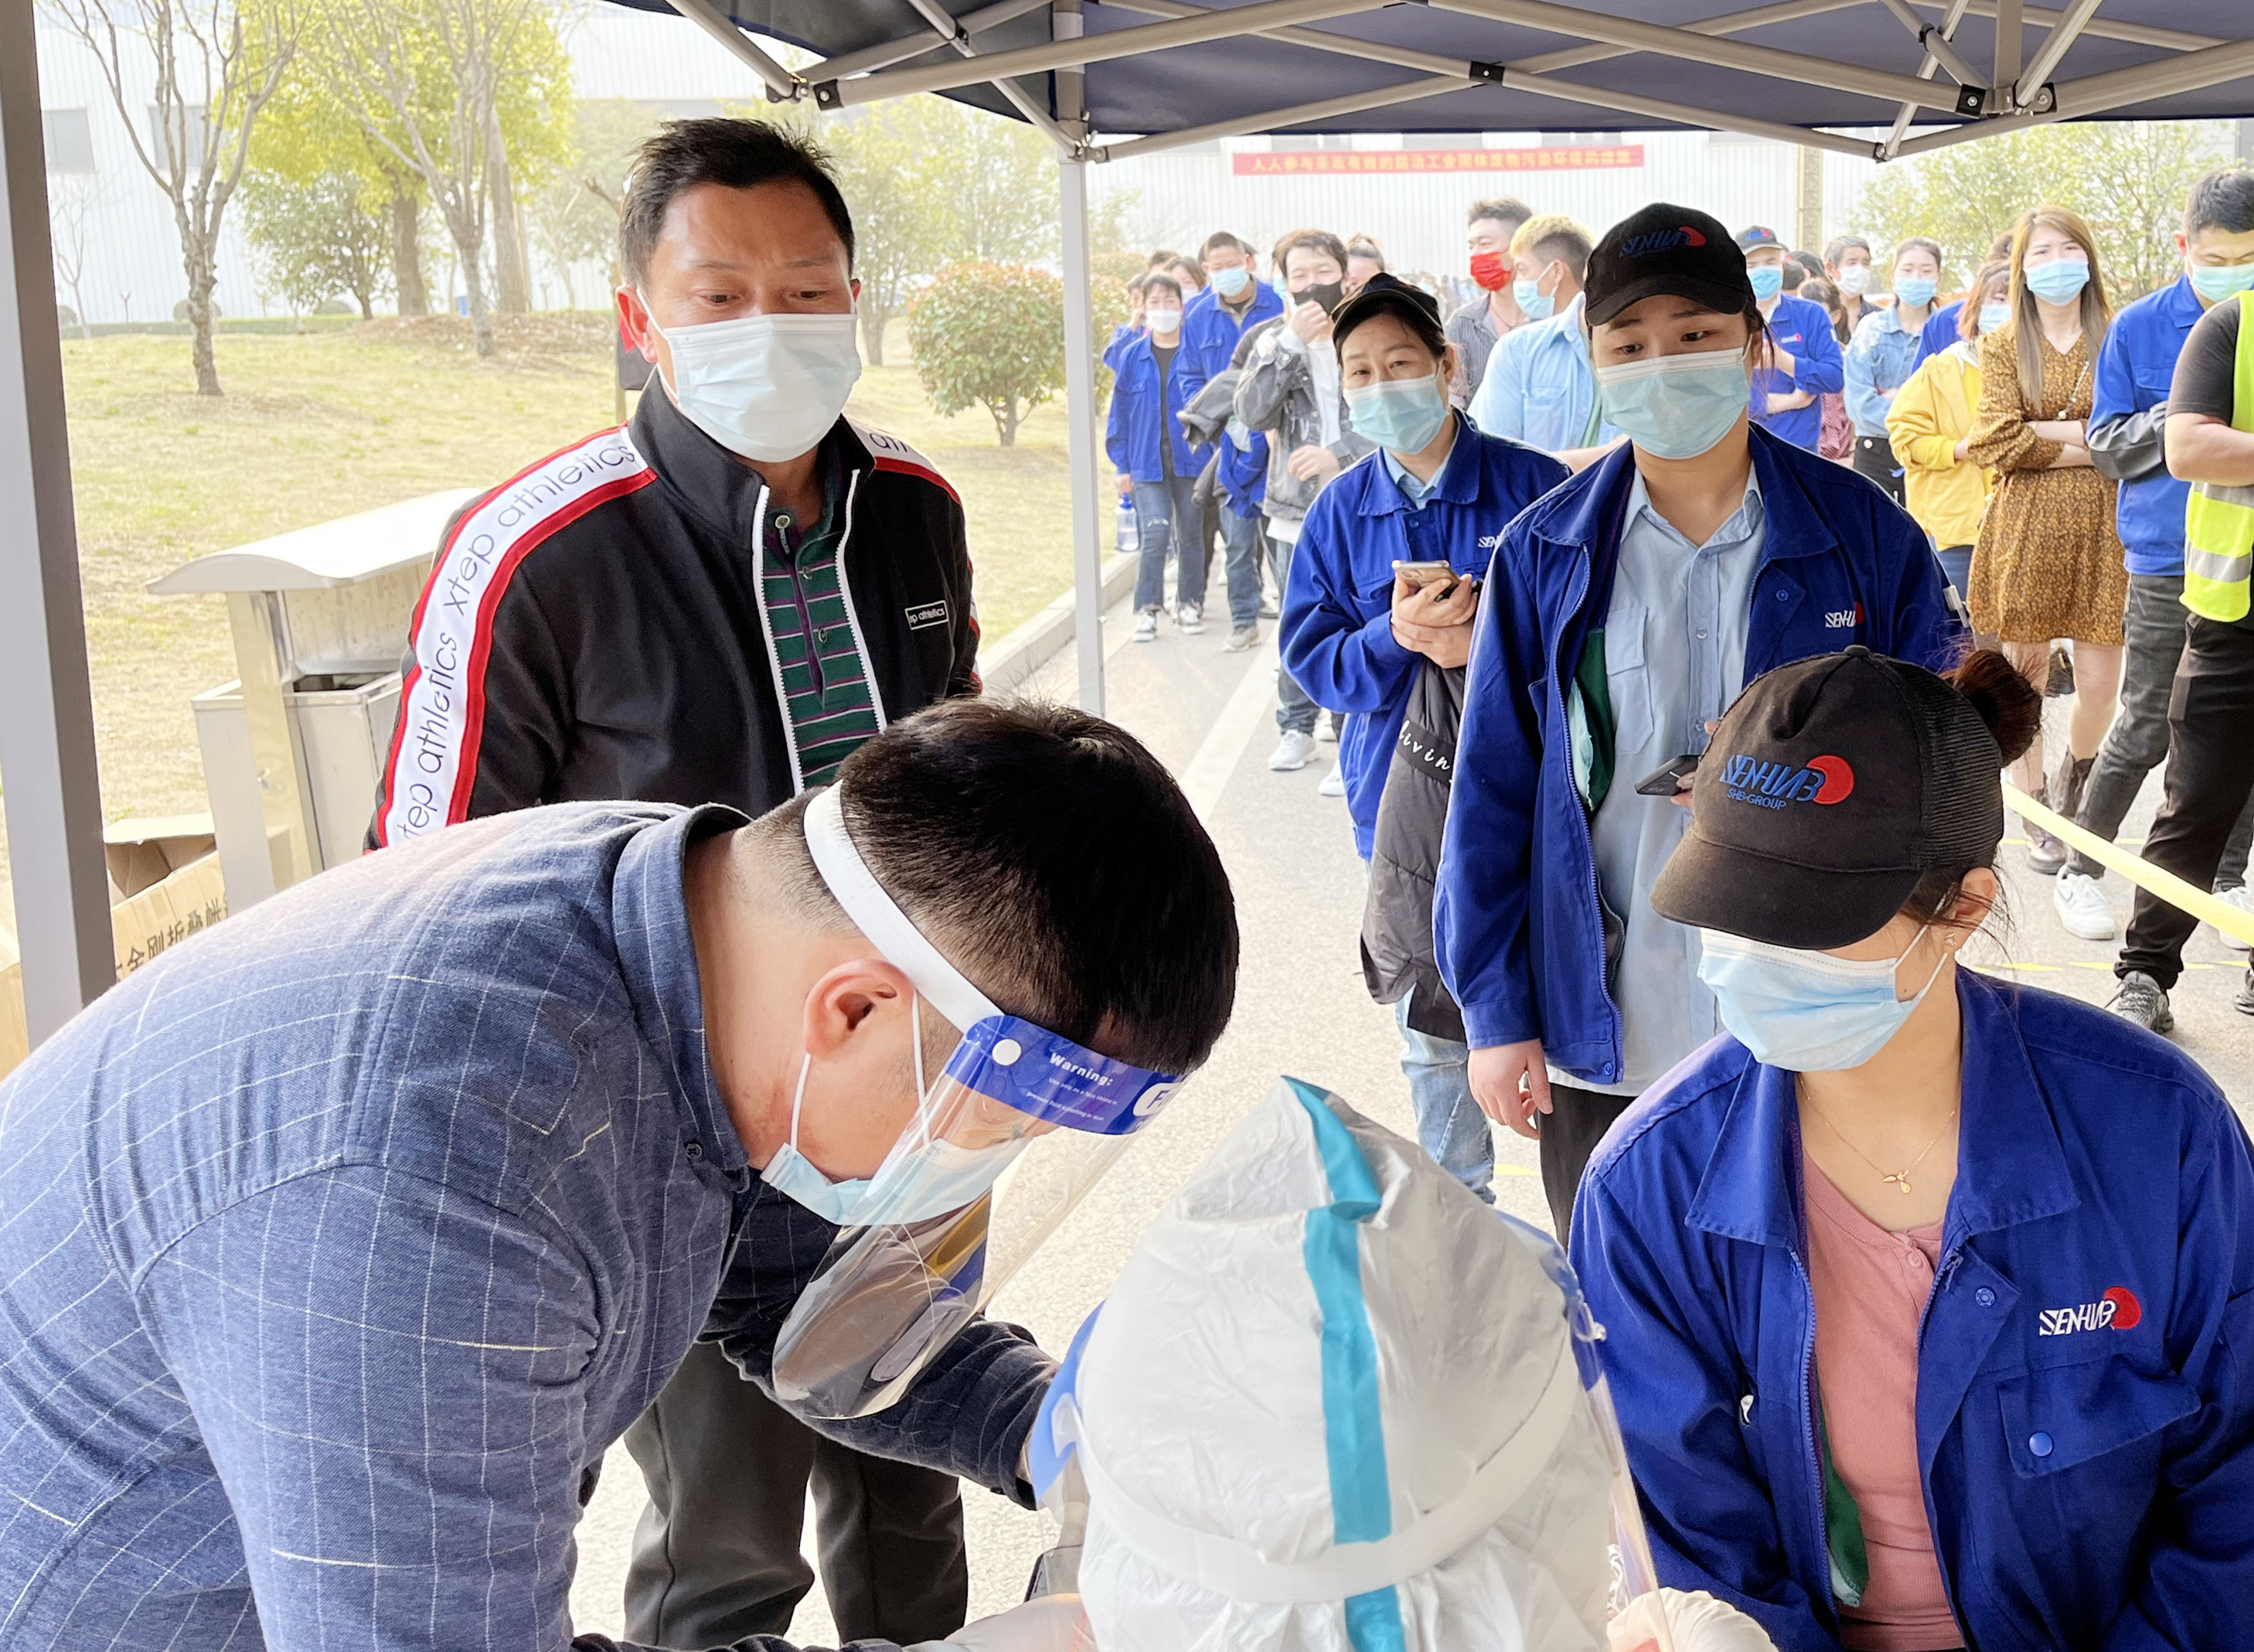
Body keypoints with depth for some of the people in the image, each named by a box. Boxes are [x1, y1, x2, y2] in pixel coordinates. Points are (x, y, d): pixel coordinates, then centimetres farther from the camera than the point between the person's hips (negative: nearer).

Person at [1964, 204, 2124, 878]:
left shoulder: (2115, 337, 6)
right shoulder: (2003, 345, 6)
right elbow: (1993, 441, -6)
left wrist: (2044, 432, -11)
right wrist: (2087, 444, -8)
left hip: (2100, 526, 0)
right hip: (2025, 526, 0)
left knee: (2099, 684, -4)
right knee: (2024, 676, 2)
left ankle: (2076, 773, 29)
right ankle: (2038, 813, 18)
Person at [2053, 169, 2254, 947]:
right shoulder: (2138, 328, -1)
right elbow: (2107, 448, 1)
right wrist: (2179, 416, -16)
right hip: (2168, 567, -2)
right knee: (2146, 731, 0)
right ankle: (2078, 869, 16)